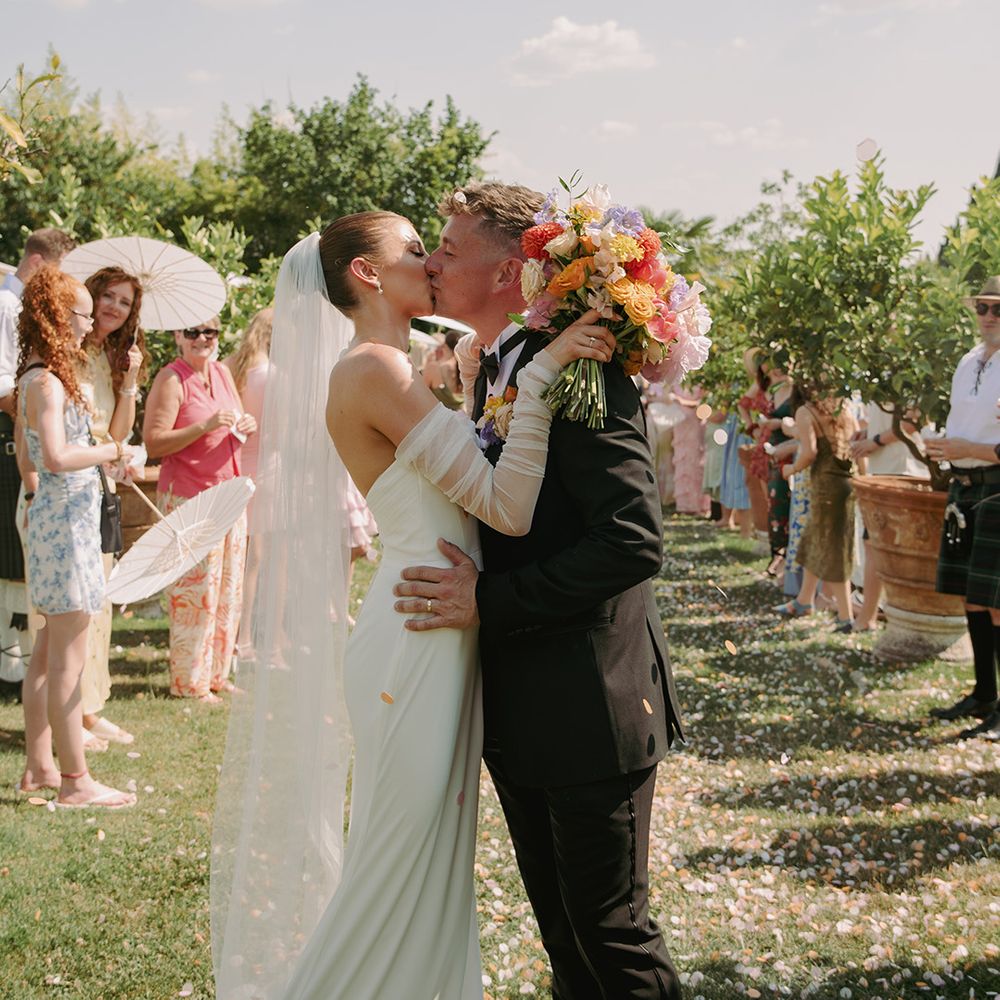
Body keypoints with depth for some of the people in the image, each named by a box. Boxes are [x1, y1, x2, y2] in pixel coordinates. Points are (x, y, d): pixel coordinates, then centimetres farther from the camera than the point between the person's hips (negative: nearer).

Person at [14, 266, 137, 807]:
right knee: (68, 658, -6)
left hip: (57, 515, 10)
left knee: (48, 653, 15)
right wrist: (109, 451, -13)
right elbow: (57, 457, -27)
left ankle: (39, 765, 23)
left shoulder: (38, 378, 14)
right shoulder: (48, 382, -16)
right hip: (67, 520, -10)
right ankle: (75, 781, -2)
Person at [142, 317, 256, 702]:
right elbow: (153, 443, -16)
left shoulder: (222, 372, 11)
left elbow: (238, 420, 23)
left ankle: (216, 673, 23)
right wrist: (204, 427, -24)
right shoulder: (171, 379, -10)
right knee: (195, 588, -5)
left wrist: (247, 426, 0)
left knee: (228, 586, 11)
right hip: (188, 496, -8)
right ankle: (189, 682, 6)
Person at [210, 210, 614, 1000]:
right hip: (415, 646, -10)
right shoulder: (373, 369, -17)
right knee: (400, 864, 2)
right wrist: (541, 373, -21)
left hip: (441, 644, 10)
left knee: (435, 863, 18)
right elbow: (507, 507, -19)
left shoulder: (392, 372, 14)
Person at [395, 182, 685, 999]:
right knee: (562, 931, 19)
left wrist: (488, 601, -23)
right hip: (520, 710, 9)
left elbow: (634, 538, -26)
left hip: (590, 708, -9)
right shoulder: (490, 370, 11)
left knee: (612, 932, 4)